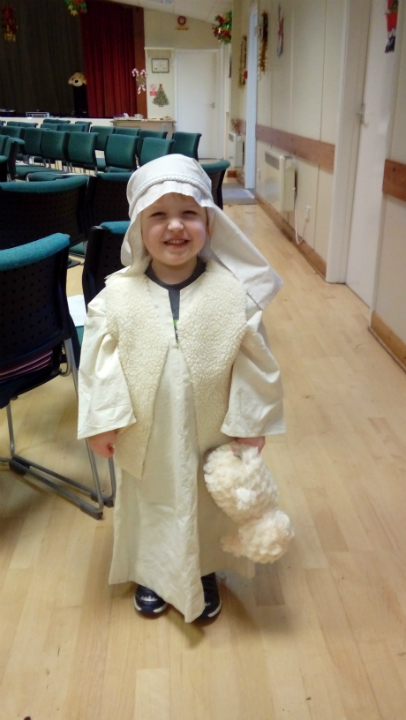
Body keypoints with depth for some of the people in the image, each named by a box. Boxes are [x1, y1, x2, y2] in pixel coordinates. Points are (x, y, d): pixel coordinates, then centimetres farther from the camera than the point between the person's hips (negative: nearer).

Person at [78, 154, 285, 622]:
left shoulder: (232, 293, -14)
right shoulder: (117, 295, -13)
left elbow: (254, 361, -7)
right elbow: (99, 361, -7)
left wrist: (251, 421, -5)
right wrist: (102, 420, -8)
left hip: (209, 433, 0)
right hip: (144, 435, 1)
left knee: (206, 507, 21)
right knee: (147, 505, 22)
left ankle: (203, 574, 49)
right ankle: (149, 572, 50)